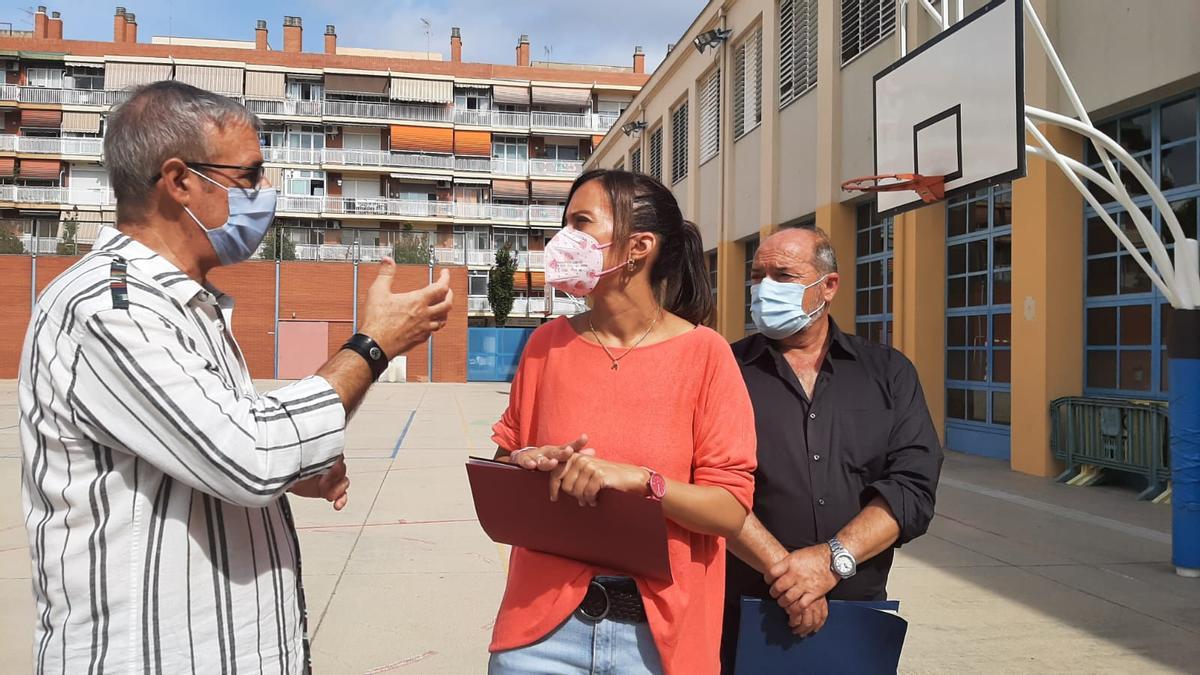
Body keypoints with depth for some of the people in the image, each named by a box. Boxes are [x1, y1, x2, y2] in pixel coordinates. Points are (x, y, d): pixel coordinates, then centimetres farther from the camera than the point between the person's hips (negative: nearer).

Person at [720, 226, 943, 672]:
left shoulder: (889, 373, 5)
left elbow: (913, 485, -6)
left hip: (861, 614, 2)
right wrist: (782, 567, -21)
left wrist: (833, 559, -18)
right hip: (747, 619, -2)